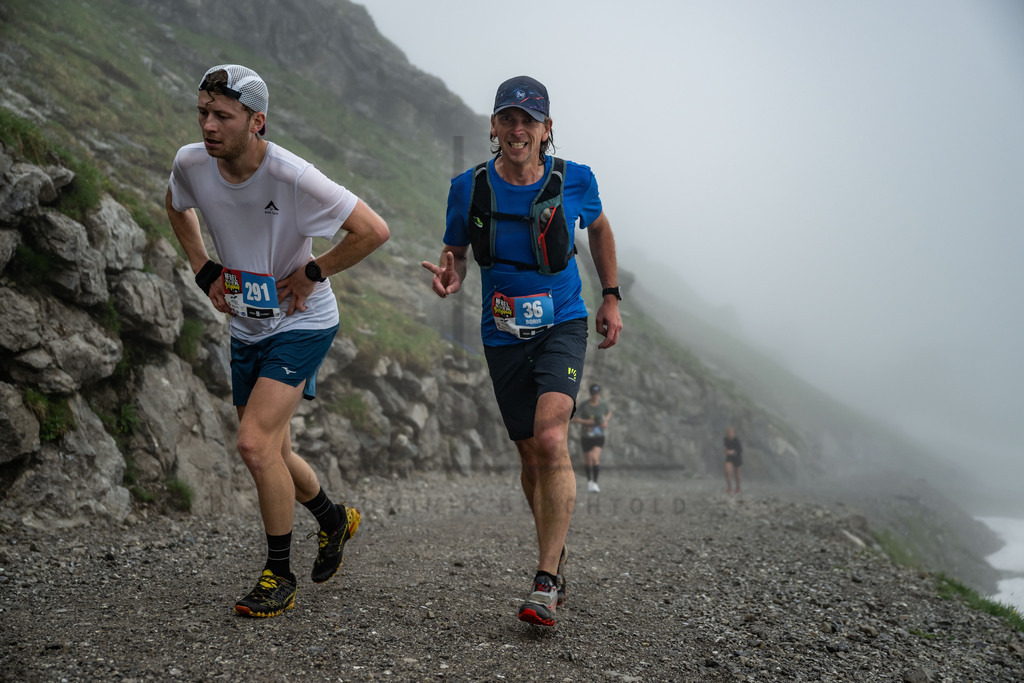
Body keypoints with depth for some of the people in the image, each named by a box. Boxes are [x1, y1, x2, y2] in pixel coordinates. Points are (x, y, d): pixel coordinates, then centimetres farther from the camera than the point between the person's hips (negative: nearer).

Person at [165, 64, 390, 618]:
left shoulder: (292, 177, -26)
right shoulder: (191, 163, -9)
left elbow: (374, 230, -22)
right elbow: (177, 208, 17)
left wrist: (312, 273, -16)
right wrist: (203, 270, 7)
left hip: (302, 323, -6)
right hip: (247, 327, 7)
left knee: (255, 443, -17)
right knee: (269, 451, 14)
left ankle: (279, 576, 0)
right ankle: (334, 519, 43)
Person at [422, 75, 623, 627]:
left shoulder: (574, 180, -7)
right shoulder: (469, 188, -6)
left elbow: (599, 228, 13)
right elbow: (454, 252, 5)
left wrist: (611, 298, 12)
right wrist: (449, 278, -19)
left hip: (563, 324, -2)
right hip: (504, 333, 2)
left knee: (551, 440, -21)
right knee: (530, 454, 10)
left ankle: (545, 582, -16)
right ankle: (555, 553, 33)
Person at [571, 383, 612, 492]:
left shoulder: (603, 405, -2)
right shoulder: (584, 406, -10)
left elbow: (609, 412, 21)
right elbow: (574, 419, -12)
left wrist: (606, 420, 2)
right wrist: (588, 421, -22)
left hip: (599, 437, 0)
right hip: (586, 437, 0)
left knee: (595, 458, -22)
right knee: (588, 461, 13)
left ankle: (595, 482, -16)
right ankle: (589, 480, 39)